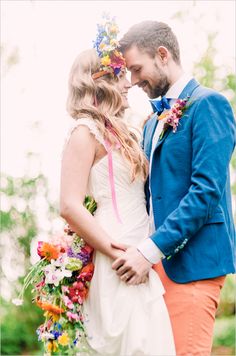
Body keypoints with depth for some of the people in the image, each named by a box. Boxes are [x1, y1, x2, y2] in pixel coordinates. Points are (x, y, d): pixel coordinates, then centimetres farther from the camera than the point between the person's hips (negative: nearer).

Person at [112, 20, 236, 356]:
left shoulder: (207, 104, -7)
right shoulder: (154, 120, 19)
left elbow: (207, 190, -17)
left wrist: (152, 249, -21)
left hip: (193, 261, -8)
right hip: (156, 261, 8)